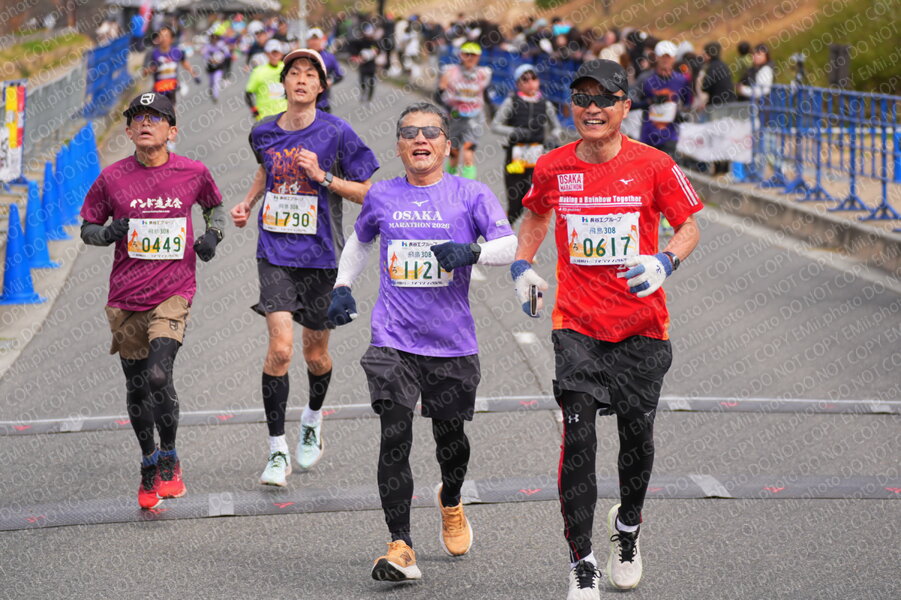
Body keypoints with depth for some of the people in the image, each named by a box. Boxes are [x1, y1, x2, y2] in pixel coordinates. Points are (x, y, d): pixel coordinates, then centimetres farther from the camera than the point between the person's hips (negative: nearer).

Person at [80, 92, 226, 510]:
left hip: (173, 293, -2)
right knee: (136, 387, 10)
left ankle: (169, 460, 3)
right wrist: (108, 232, -12)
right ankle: (149, 465, 31)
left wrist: (212, 235, 1)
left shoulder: (193, 173, -1)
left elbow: (214, 206, 20)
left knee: (159, 376, -19)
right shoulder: (112, 178, -1)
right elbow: (87, 228, 9)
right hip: (125, 299, 2)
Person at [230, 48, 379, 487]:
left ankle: (312, 419, 43)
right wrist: (247, 203, 13)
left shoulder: (335, 132, -6)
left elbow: (366, 193, -3)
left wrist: (323, 177, -16)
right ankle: (277, 450, -5)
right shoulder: (263, 132, 4)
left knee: (316, 354, 10)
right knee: (280, 348, -14)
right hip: (274, 253, 1)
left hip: (317, 255, -1)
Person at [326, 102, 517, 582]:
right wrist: (342, 286, 18)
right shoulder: (381, 197, 8)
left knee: (449, 434, 14)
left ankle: (450, 504, 47)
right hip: (393, 340, 1)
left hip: (452, 343, 0)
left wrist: (471, 252, -31)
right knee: (394, 437, -13)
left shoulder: (470, 195, -1)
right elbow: (360, 240, 29)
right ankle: (400, 548, -13)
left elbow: (509, 245, -13)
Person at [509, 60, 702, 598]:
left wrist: (664, 262, -16)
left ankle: (628, 527, 37)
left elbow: (690, 225, 2)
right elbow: (537, 215, 22)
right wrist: (524, 266, 9)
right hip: (577, 324, 0)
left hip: (642, 325, 0)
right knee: (578, 434, -11)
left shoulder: (653, 165, -5)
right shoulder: (553, 168, 2)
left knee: (637, 435, 6)